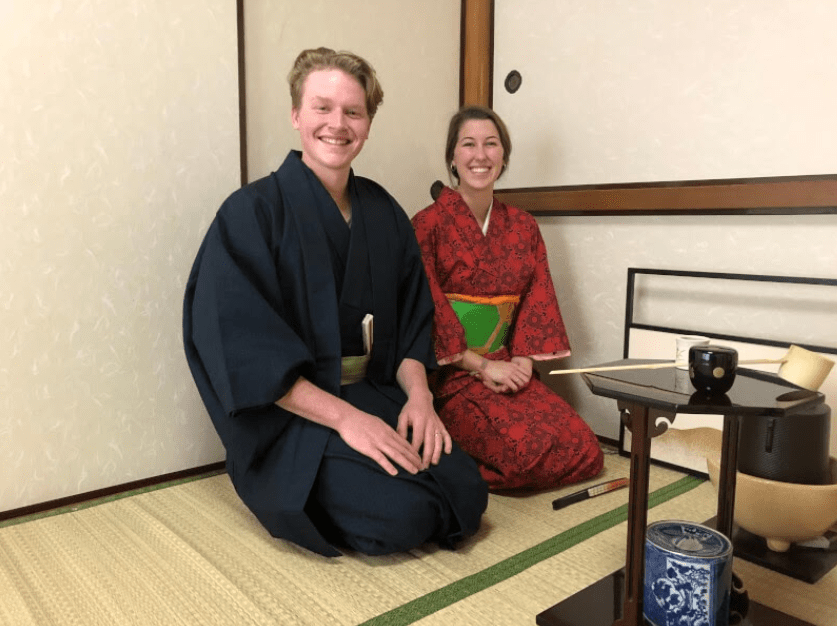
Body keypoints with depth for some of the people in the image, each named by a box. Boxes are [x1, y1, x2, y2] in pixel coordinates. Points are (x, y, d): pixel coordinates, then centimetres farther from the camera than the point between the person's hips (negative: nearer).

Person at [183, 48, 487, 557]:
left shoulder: (385, 213, 8)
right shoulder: (251, 213, -9)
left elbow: (411, 322, 9)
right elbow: (242, 348, -16)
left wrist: (418, 395, -9)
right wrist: (344, 416, -21)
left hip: (378, 397, 5)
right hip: (289, 420, -5)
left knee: (466, 495, -12)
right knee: (401, 514, -23)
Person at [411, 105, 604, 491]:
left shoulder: (523, 227, 12)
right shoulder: (429, 225, -6)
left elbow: (538, 301, 8)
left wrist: (522, 363, -8)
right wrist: (483, 367, -14)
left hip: (507, 372, 6)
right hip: (450, 377, -6)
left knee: (584, 451, -8)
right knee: (528, 448, -23)